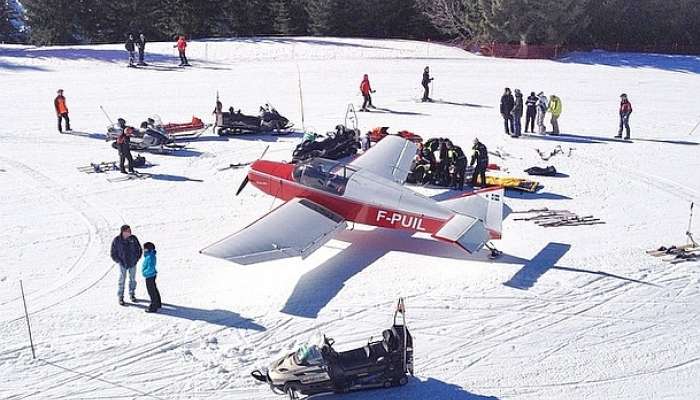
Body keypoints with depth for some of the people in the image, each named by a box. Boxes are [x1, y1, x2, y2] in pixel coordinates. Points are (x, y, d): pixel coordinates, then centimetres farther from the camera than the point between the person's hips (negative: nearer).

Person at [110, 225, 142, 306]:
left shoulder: (133, 238, -7)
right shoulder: (116, 240, -12)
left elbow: (139, 249, 7)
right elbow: (113, 253, -2)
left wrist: (137, 258, 0)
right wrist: (118, 261, -8)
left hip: (133, 263, 2)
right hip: (123, 264, -2)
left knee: (133, 279, 12)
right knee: (122, 280, -1)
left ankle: (132, 295, 28)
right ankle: (120, 297, 9)